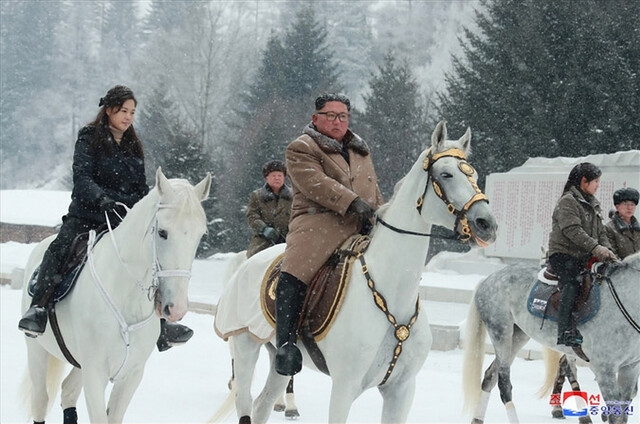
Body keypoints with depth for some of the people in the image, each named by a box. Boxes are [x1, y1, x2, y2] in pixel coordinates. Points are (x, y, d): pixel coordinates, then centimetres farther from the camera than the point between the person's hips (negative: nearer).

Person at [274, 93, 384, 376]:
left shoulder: (360, 151, 28)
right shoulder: (301, 149, 5)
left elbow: (374, 192, 33)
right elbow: (316, 184, -12)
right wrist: (352, 201, -23)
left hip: (363, 226, 7)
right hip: (319, 222, -7)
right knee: (294, 272, -30)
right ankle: (286, 342, -33)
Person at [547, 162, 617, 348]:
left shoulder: (593, 205, 21)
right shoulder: (568, 201, -7)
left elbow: (601, 231, 20)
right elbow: (572, 230, -19)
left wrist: (607, 250, -1)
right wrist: (596, 248, -25)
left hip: (585, 257, 9)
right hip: (563, 254, -9)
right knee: (573, 282, -30)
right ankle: (565, 331, -40)